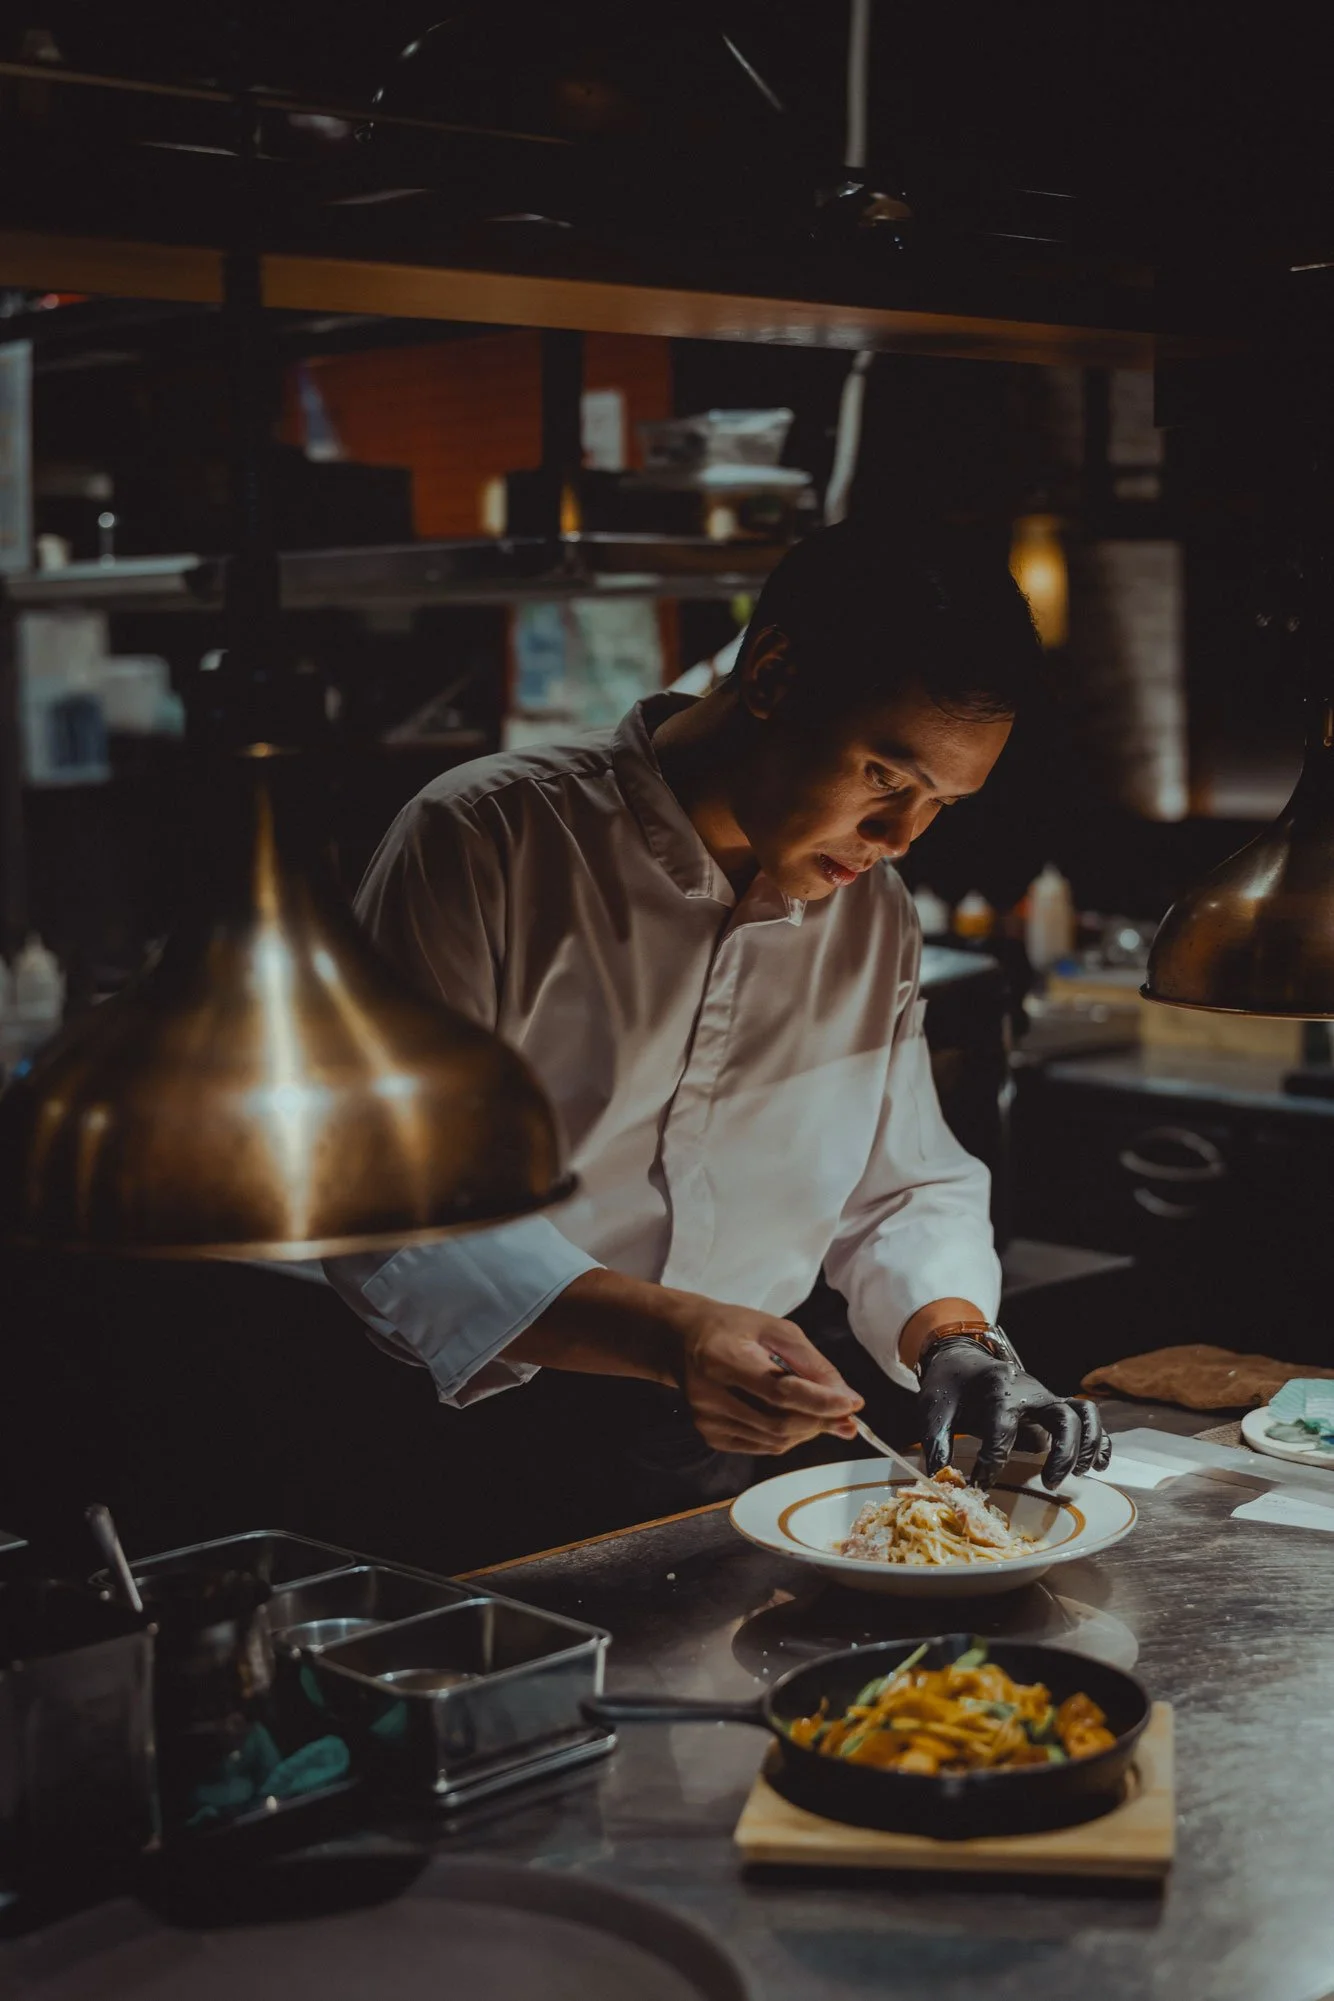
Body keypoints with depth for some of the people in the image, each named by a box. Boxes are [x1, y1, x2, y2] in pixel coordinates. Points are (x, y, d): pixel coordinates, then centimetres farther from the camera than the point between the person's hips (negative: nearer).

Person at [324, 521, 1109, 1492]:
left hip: (749, 1445, 4)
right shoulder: (485, 844, -12)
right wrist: (671, 1335, -31)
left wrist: (957, 1340, -6)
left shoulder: (877, 911, 9)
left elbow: (907, 1188, 16)